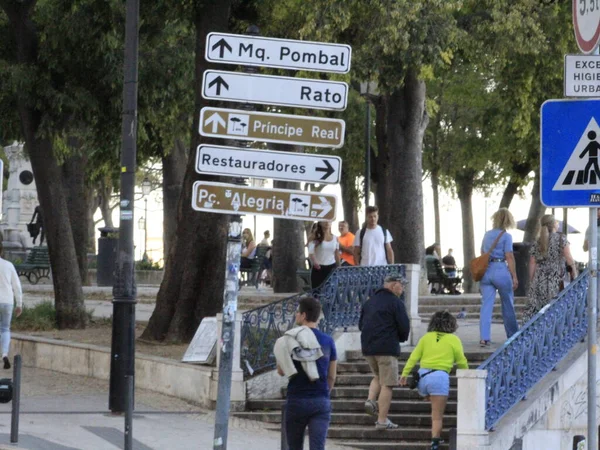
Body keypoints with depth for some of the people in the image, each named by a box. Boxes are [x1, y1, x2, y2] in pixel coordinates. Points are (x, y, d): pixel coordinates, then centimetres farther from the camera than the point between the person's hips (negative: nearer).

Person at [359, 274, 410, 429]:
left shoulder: (370, 301, 15)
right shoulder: (395, 302, -7)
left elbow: (361, 324, 18)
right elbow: (404, 326, -11)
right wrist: (401, 338, 9)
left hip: (368, 347, 7)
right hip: (387, 348, -7)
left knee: (378, 377, 27)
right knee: (387, 384, -2)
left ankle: (371, 400, 3)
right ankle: (382, 421, -5)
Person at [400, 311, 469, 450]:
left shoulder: (426, 337, 13)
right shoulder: (453, 339, 5)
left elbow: (413, 357, 7)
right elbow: (461, 362, 8)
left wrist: (405, 374, 7)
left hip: (423, 375, 4)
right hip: (439, 376, -4)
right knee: (437, 416, -3)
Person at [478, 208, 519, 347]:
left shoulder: (487, 235, 10)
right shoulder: (506, 236, -6)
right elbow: (509, 258, -9)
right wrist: (514, 277, -5)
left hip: (486, 271, 4)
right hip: (501, 270, -4)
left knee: (486, 305, -1)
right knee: (508, 305, 11)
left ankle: (484, 338, -11)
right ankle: (513, 336, 21)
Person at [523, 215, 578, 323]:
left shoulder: (537, 243, 9)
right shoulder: (561, 238, -2)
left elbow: (532, 265, 9)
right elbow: (569, 259, -6)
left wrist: (531, 283, 15)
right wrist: (574, 273, 3)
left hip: (539, 281, 4)